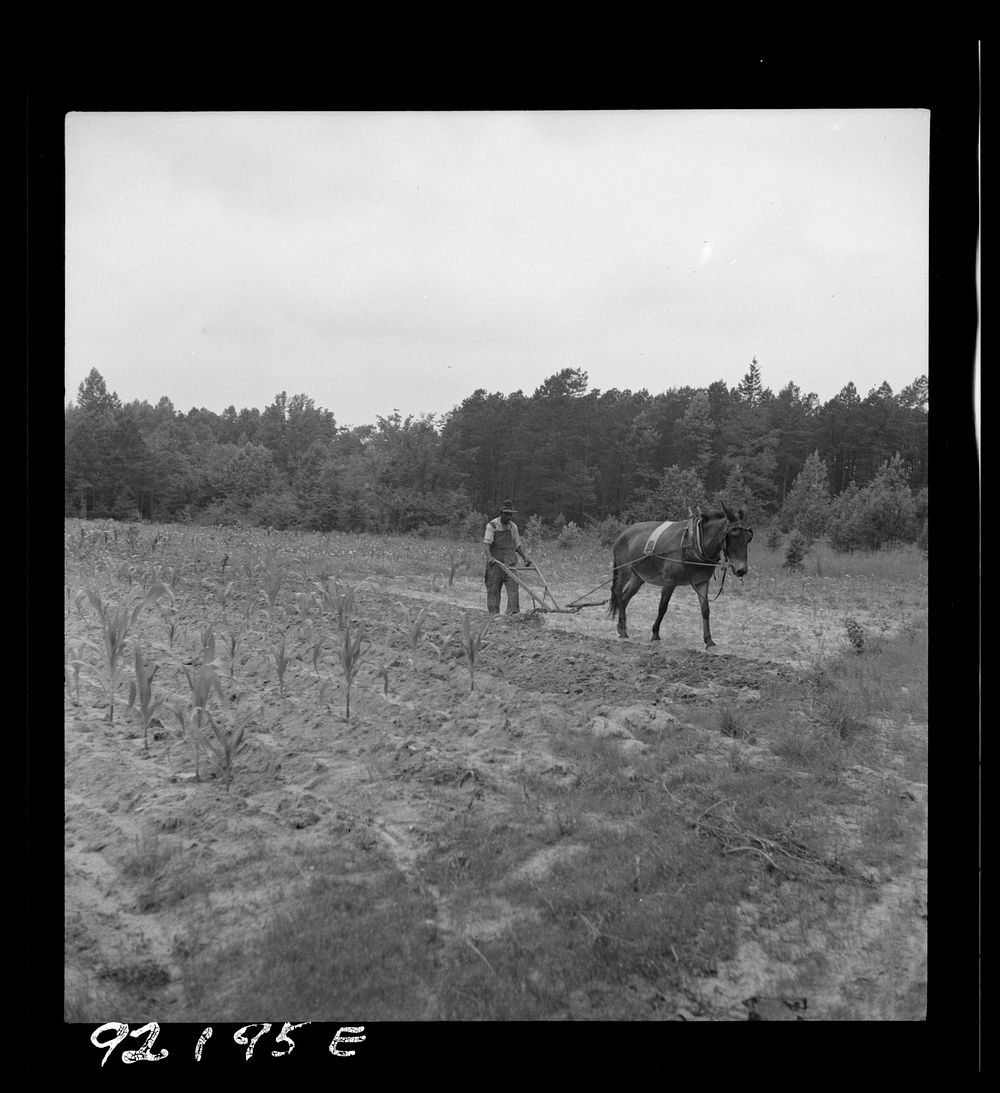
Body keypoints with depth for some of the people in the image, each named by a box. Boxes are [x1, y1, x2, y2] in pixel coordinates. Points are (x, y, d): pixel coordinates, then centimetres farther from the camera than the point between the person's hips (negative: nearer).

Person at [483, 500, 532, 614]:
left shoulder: (513, 527, 11)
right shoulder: (492, 526, -5)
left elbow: (517, 545, 18)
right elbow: (486, 542, -16)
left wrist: (525, 557, 5)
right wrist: (489, 556, -33)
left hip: (509, 562, 4)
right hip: (495, 562, -4)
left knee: (513, 586, -9)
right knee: (493, 589, 1)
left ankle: (513, 612, -12)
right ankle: (493, 614, 7)